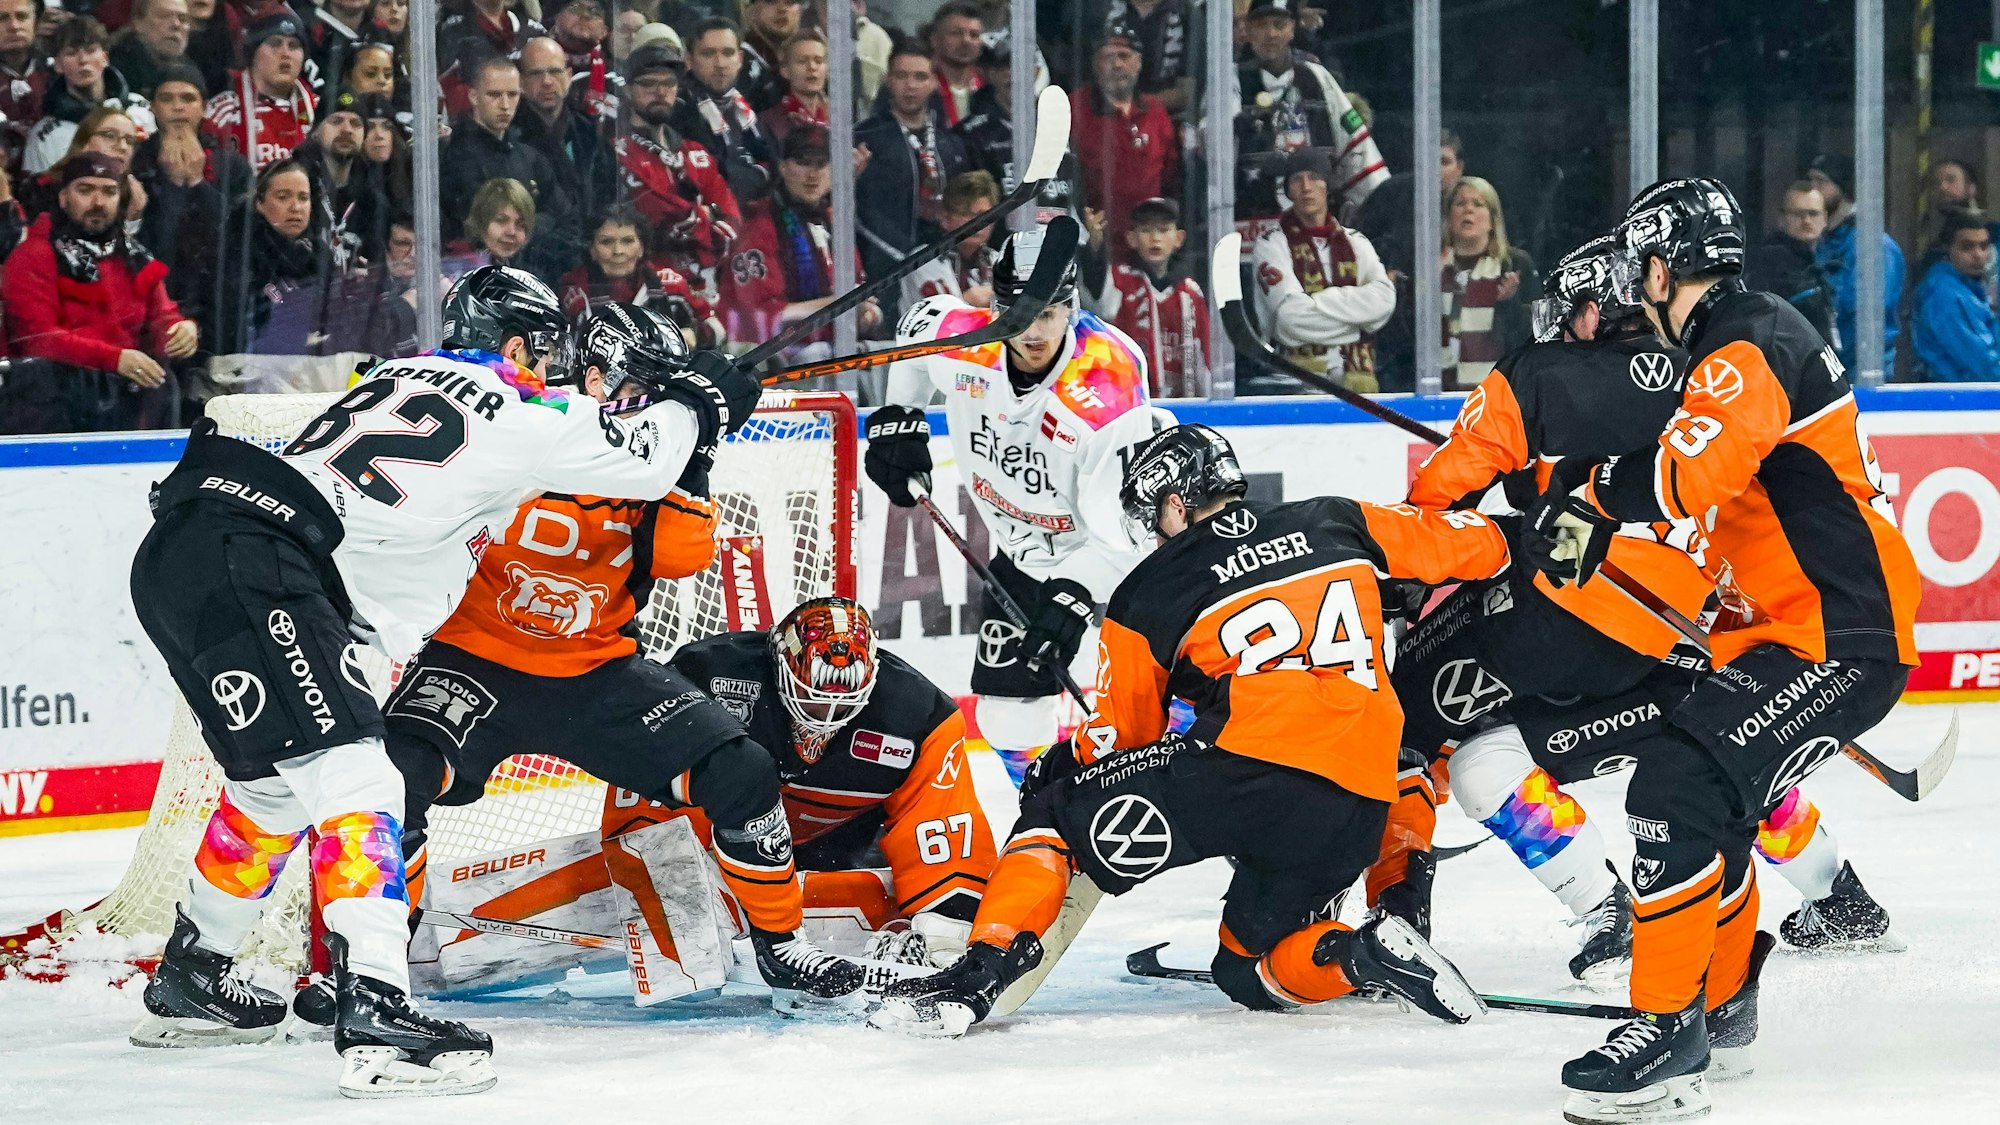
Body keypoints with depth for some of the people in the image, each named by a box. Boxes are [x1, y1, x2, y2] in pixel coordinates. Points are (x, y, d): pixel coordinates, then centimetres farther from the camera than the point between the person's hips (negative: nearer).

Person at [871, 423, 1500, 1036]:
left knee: (1055, 812, 15)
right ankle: (1365, 956, -6)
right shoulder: (1338, 524, 19)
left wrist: (1065, 765, 42)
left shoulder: (1152, 590, 12)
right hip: (1357, 813, 4)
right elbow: (1481, 545, 24)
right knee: (1247, 969, 23)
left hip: (1247, 765, -4)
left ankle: (984, 971, -6)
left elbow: (1122, 733, 21)